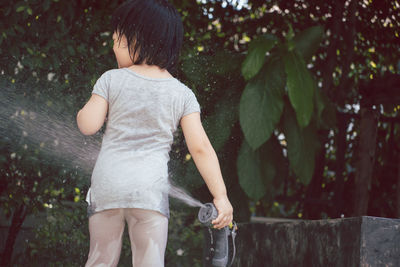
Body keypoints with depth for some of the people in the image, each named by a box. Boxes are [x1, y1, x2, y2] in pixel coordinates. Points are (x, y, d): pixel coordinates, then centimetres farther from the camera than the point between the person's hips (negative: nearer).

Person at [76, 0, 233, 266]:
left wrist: (82, 112, 20)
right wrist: (221, 195, -2)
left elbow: (89, 125, -4)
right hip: (151, 190, 0)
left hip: (107, 185, 0)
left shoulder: (112, 79, 1)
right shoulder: (182, 94, 4)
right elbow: (200, 148, -3)